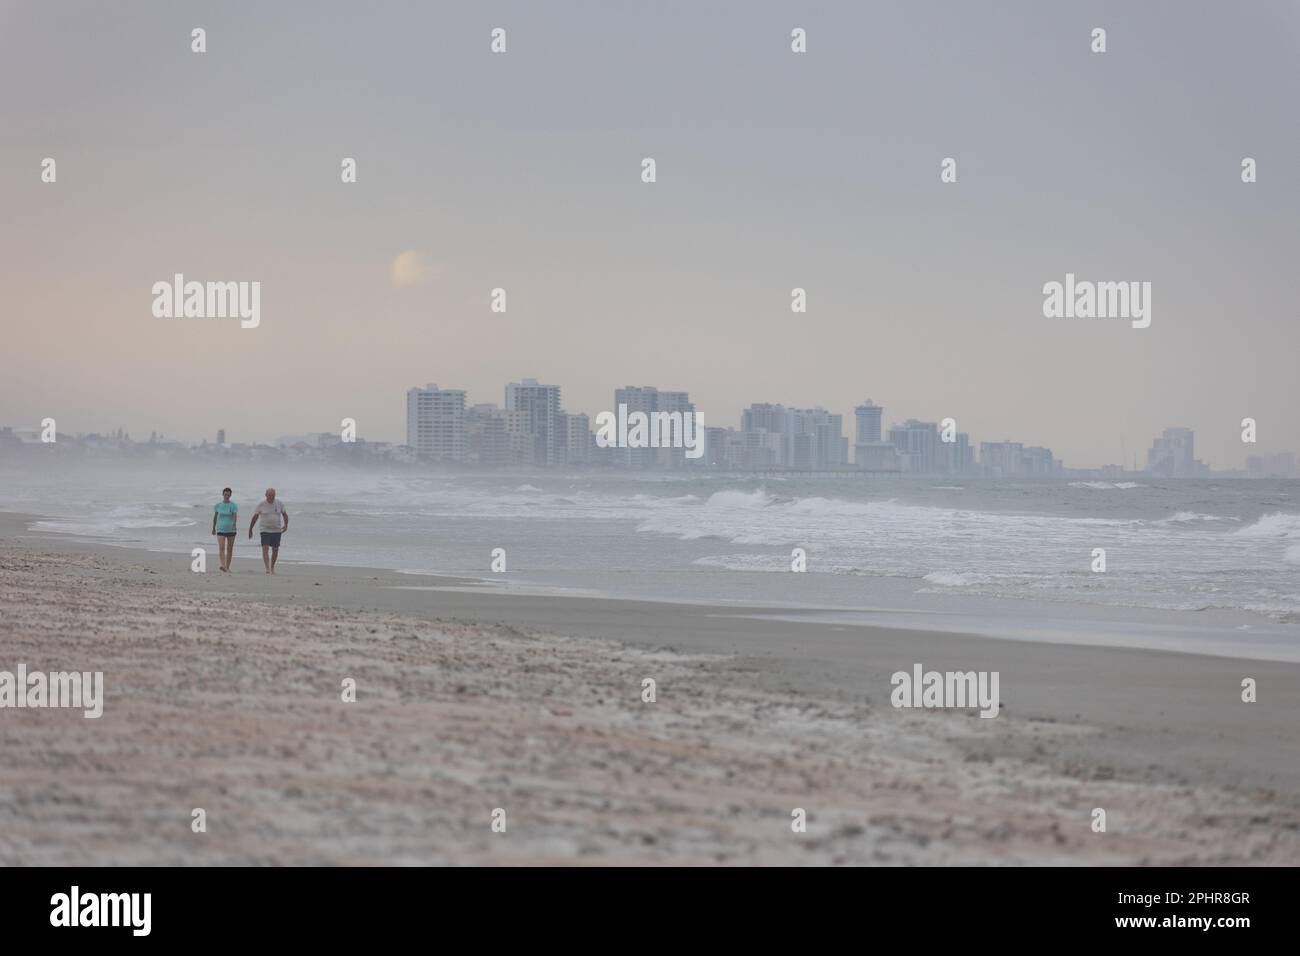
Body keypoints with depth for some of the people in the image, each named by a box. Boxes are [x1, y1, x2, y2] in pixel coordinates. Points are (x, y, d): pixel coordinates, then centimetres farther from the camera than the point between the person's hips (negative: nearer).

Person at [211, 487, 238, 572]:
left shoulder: (234, 505, -2)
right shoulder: (218, 505, 3)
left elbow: (235, 516, -17)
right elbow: (215, 517, 13)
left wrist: (234, 524, -35)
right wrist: (213, 528, 19)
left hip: (231, 529, 0)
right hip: (221, 529, 0)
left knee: (230, 549, 7)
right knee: (221, 548, -16)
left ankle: (227, 567, 19)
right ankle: (223, 566, -27)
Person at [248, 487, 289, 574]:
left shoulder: (279, 503, -1)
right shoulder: (261, 505, -5)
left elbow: (285, 514, 9)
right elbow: (255, 517, 3)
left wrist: (286, 525, -7)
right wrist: (250, 530, 6)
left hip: (277, 530, 2)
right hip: (265, 530, -2)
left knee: (275, 550, 9)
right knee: (265, 549, -16)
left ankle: (272, 567, 28)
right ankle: (267, 568, -24)